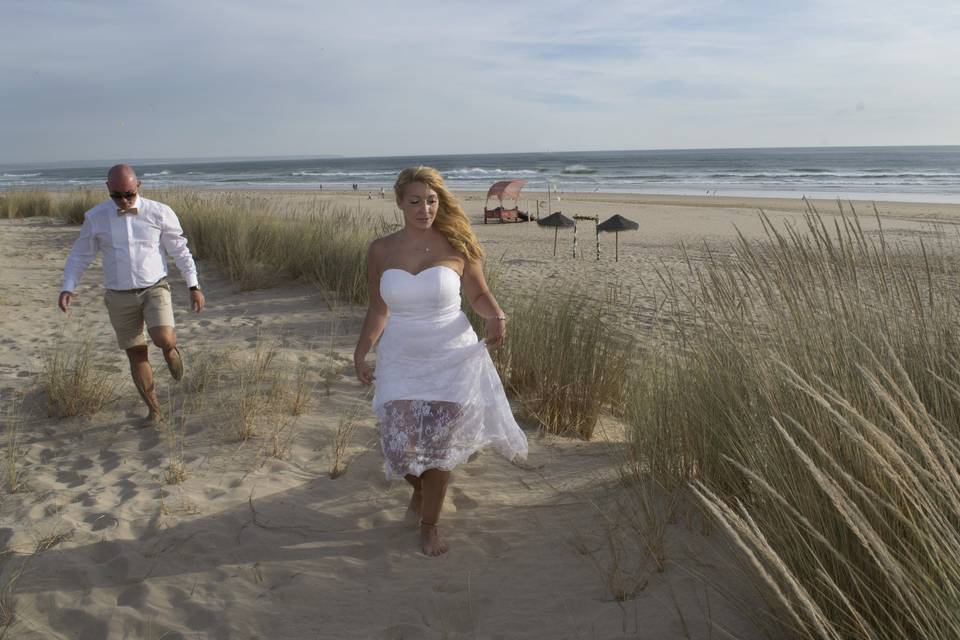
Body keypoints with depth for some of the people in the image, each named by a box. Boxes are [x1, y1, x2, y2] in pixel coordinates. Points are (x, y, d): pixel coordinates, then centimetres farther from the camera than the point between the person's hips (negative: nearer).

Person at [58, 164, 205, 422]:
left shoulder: (160, 213, -8)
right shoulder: (95, 217, -4)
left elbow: (180, 250, 0)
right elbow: (79, 255, 6)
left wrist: (194, 287, -2)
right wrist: (67, 288, -8)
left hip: (155, 289, -2)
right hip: (120, 297, 2)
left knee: (162, 339, -25)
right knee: (136, 355, 5)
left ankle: (170, 349, 14)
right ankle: (154, 409, 21)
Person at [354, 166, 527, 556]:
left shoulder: (456, 246, -7)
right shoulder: (380, 251, -1)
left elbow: (478, 294, 4)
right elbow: (378, 309, 8)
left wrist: (496, 316, -17)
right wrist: (361, 353, 0)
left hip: (451, 359, -1)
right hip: (401, 361, 2)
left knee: (439, 445, 6)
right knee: (400, 446, -2)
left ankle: (429, 525, 30)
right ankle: (419, 489, 37)